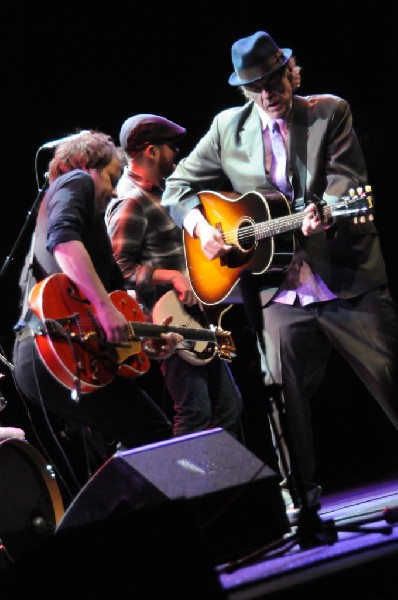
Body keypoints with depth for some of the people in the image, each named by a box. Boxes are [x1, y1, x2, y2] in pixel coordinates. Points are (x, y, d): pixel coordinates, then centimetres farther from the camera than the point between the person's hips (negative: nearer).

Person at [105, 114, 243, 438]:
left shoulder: (156, 193, 17)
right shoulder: (131, 202, -14)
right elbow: (120, 268, -20)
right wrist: (172, 276, -22)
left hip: (191, 315, 10)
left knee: (229, 406, 12)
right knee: (195, 413, -14)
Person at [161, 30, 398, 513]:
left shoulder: (331, 112, 3)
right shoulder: (227, 128, 11)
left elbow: (347, 180, -8)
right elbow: (177, 187, 18)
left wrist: (323, 212, -29)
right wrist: (201, 227, -2)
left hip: (349, 279, -2)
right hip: (278, 291, 2)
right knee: (284, 391, -2)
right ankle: (302, 502, 7)